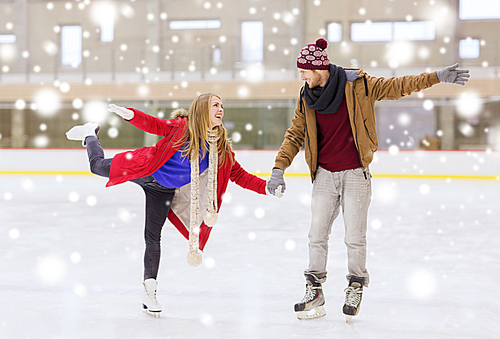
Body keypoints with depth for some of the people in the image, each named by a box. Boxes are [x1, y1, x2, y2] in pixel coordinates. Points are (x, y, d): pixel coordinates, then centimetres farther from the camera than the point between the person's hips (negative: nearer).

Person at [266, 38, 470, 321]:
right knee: (317, 235, 4)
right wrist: (279, 168, -3)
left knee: (354, 237, -1)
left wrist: (437, 77, -12)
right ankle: (314, 292, 15)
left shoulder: (357, 86, -9)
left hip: (355, 175, -3)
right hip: (324, 175, 4)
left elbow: (397, 87, -5)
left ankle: (356, 287, 20)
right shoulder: (307, 98, 3)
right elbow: (295, 135, 7)